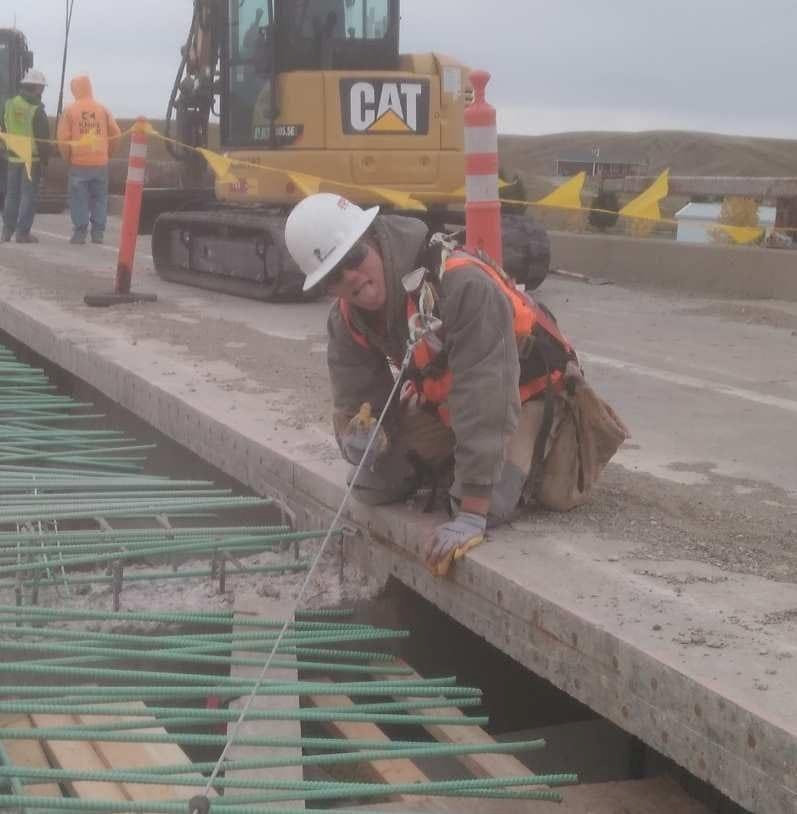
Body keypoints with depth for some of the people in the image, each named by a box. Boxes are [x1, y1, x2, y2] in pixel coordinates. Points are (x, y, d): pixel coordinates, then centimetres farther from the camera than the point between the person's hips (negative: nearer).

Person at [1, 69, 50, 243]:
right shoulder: (37, 110, -14)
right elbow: (43, 139, -14)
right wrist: (44, 161, -8)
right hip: (32, 158, -6)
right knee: (29, 195, -1)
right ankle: (23, 233, -2)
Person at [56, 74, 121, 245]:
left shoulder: (70, 110, -3)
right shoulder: (103, 109, 4)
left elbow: (63, 138, -6)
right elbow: (116, 134, 3)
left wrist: (67, 158, 8)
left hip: (79, 162, -2)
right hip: (101, 162, 2)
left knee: (79, 200, 3)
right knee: (99, 198, 8)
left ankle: (80, 232, 1)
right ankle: (98, 233, 7)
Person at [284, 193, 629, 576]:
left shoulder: (465, 285, -39)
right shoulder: (347, 320, -14)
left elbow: (484, 404, -41)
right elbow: (356, 403, -8)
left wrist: (471, 515, -42)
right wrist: (358, 440, -36)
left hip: (526, 390, -6)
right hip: (441, 399, 6)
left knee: (487, 507, -24)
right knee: (372, 488, -8)